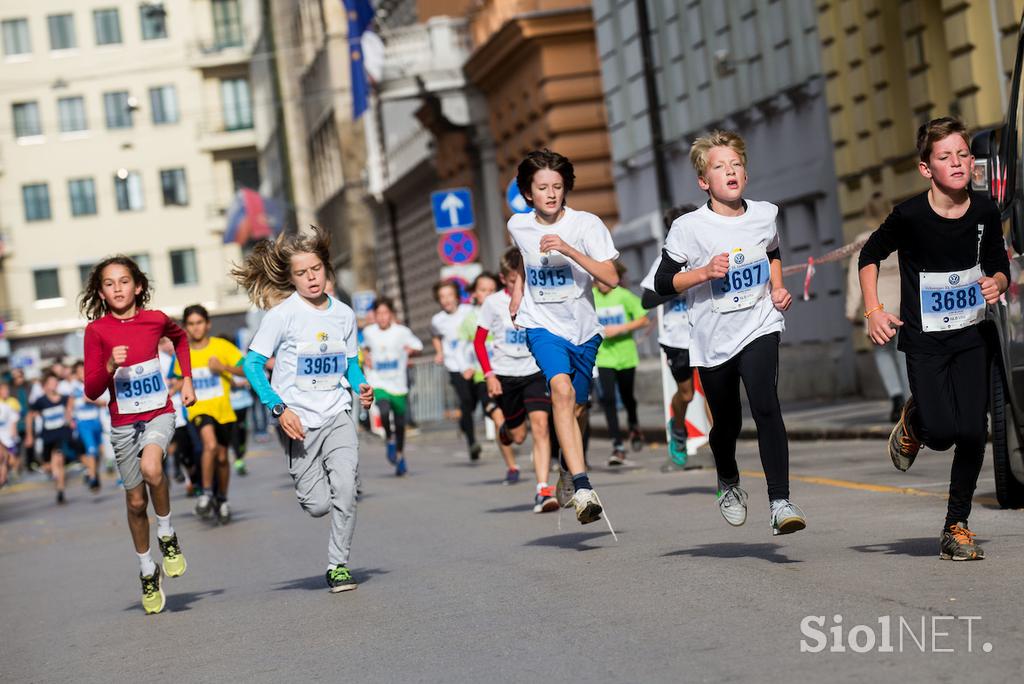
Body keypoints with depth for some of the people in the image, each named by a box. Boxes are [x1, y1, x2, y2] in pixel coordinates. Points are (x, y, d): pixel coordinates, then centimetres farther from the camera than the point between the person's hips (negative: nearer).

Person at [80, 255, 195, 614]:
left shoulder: (155, 319, -4)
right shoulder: (97, 330, -7)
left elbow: (179, 337, 21)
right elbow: (92, 391, -7)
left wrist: (186, 379, 13)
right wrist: (110, 366, -24)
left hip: (159, 413, -1)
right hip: (123, 422, 1)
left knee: (151, 467, -32)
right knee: (136, 501, 8)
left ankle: (167, 534, -6)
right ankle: (147, 571, 29)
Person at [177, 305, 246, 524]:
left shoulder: (221, 346, -5)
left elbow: (246, 370, -7)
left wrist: (223, 367, -21)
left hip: (223, 409, 1)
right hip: (199, 409, -1)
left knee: (222, 457, 10)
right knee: (210, 444, -28)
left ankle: (222, 500, 32)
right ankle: (207, 494, -15)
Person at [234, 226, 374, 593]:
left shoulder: (344, 314, 4)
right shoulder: (282, 314, -9)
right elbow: (253, 363, -9)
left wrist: (362, 387, -3)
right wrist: (279, 408, -18)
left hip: (337, 414, 3)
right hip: (298, 420, -3)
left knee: (345, 488, -16)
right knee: (318, 505, -2)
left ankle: (338, 564, 0)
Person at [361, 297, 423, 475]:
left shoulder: (401, 331, -7)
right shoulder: (368, 332, 2)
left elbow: (418, 347, -3)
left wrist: (411, 349, -23)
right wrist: (365, 357, 5)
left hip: (398, 385, 0)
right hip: (378, 384, 0)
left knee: (400, 422, 11)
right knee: (384, 412, -27)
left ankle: (400, 455, 35)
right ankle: (389, 439, 4)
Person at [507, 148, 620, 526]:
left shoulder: (586, 224, -11)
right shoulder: (518, 226, 0)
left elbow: (611, 278, -21)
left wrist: (568, 250, -28)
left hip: (583, 328, 1)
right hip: (542, 325, 0)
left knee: (577, 409, 12)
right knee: (562, 390, -26)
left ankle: (569, 472, 43)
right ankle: (583, 488, -35)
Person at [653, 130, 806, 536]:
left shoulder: (764, 215, 2)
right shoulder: (689, 228, -10)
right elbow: (663, 283, -8)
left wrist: (778, 289, 8)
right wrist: (705, 272, -21)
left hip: (759, 327, 1)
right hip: (713, 338, 0)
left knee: (765, 405, -21)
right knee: (727, 423, 12)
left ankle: (780, 502, -23)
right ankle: (728, 483, 45)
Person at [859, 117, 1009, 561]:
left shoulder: (986, 213, -4)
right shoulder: (910, 216, -14)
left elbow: (999, 265, 11)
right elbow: (870, 256, 2)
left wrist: (997, 283, -11)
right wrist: (874, 311, -7)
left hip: (972, 336, 3)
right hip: (924, 339, -3)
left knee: (973, 432, -5)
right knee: (942, 433, -14)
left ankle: (956, 529, 11)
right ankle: (913, 420, 25)